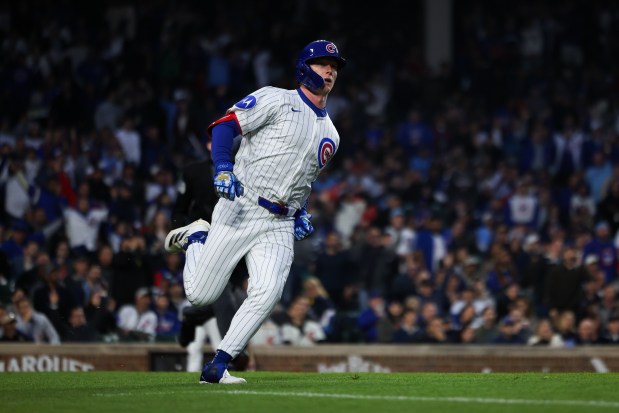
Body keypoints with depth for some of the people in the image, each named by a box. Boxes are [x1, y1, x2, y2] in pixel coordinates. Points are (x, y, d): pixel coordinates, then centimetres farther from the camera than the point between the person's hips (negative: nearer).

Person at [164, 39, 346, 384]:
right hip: (240, 210, -5)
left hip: (279, 226, 5)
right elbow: (224, 125, -8)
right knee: (201, 295, -4)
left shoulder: (331, 135, 19)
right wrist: (223, 169, -23)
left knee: (267, 294, -20)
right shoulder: (276, 100, -1)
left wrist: (303, 214, 14)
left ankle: (217, 367, -12)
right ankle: (196, 237, 28)